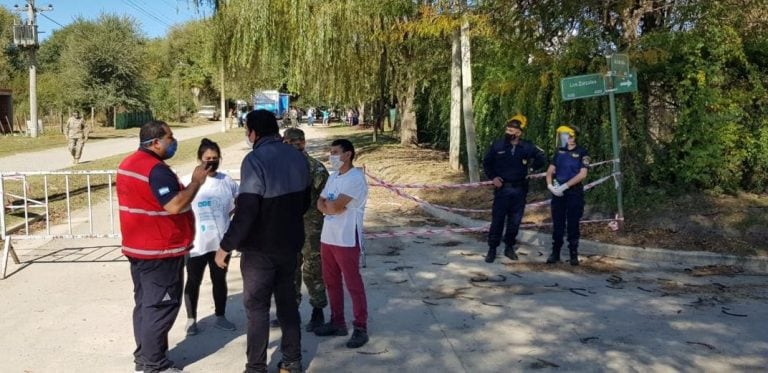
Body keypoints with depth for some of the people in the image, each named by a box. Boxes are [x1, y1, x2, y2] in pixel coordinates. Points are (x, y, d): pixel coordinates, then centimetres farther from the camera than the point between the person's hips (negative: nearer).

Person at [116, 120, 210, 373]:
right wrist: (196, 182, -18)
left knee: (145, 304, 16)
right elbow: (175, 205, -29)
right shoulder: (156, 169, -21)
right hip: (160, 250, -10)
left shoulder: (129, 163, 11)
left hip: (138, 247, 10)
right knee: (160, 307, -1)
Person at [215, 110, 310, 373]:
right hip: (290, 243, 7)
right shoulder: (298, 157, 3)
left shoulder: (255, 160, -20)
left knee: (256, 307, 6)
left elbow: (245, 211, -24)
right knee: (287, 301, 16)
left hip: (261, 248, -6)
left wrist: (225, 246, -14)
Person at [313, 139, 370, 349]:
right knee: (331, 282, 15)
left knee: (353, 284, -1)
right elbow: (320, 204, 9)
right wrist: (332, 206, -12)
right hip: (327, 238, 9)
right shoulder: (332, 177, 15)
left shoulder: (356, 177, -14)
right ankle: (337, 322, 27)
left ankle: (361, 328, 7)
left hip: (347, 240, -9)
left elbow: (335, 206, -22)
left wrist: (327, 204, 0)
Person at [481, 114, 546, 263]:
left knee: (515, 220, 9)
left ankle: (509, 247, 24)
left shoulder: (527, 147, -3)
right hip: (502, 189, -1)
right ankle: (492, 249, 7)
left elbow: (541, 159, 11)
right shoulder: (497, 145, -4)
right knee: (497, 219, -2)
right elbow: (486, 162, 8)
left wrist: (530, 166, -5)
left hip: (519, 190, 2)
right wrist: (492, 177, -2)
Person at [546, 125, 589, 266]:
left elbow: (582, 174, -13)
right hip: (558, 193, 4)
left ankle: (574, 254, 11)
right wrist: (550, 185, -9)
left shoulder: (582, 153, -5)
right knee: (557, 224, 6)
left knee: (573, 225, 2)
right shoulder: (559, 151, 9)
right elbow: (550, 170, 9)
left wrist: (564, 186, -17)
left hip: (574, 193, -4)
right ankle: (555, 253, 14)